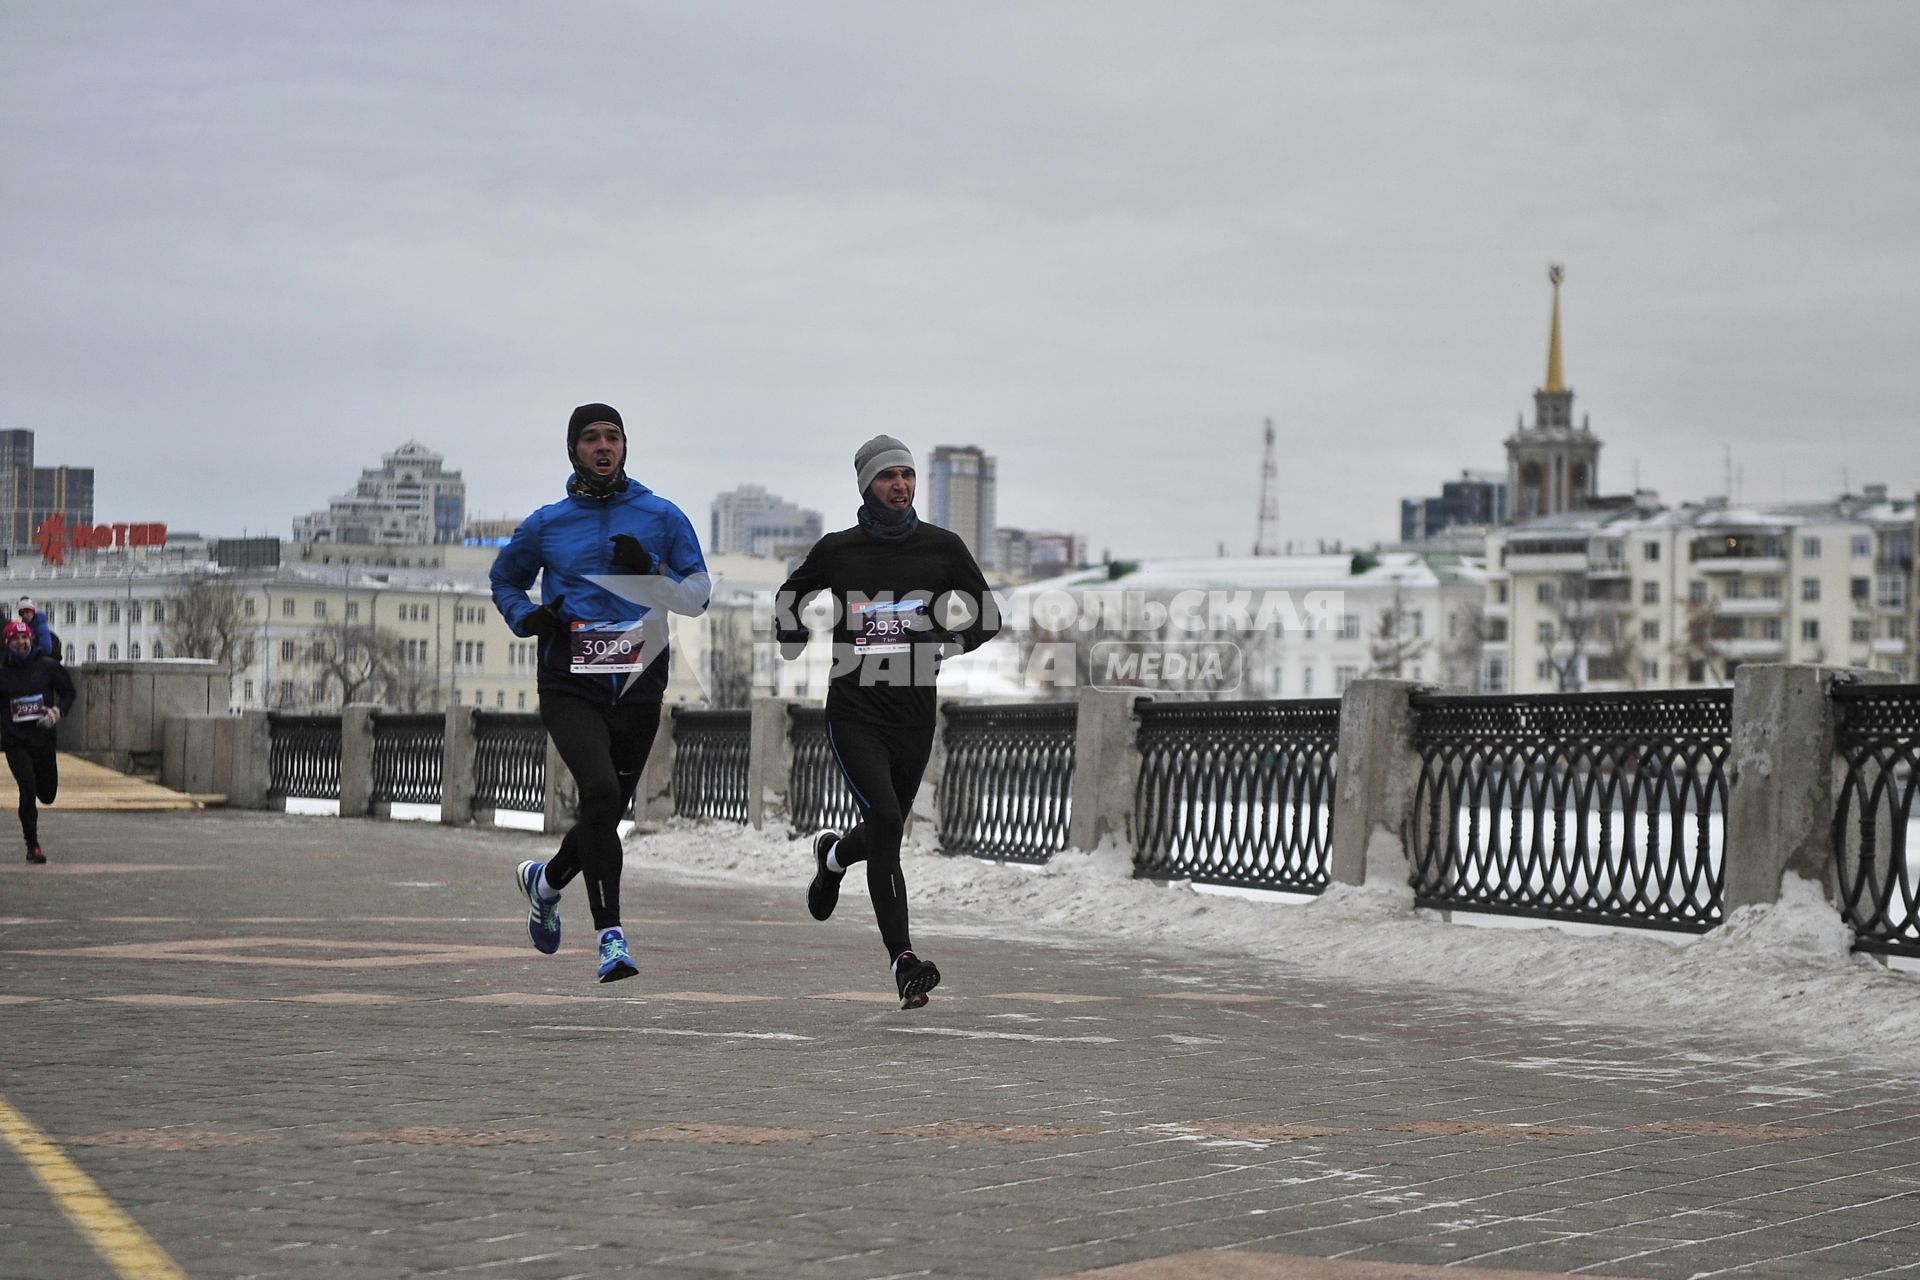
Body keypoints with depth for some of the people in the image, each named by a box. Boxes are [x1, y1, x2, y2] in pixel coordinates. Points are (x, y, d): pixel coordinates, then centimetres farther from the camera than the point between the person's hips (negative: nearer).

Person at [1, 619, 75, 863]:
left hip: (43, 738, 2)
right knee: (28, 789, -15)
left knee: (47, 794, 8)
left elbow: (68, 691, 8)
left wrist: (58, 711, -9)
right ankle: (32, 846, -4)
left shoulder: (48, 666, 0)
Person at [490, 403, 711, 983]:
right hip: (569, 688, -2)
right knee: (600, 790, -24)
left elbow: (699, 595, 6)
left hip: (638, 690, 2)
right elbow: (504, 580, 20)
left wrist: (651, 572, -13)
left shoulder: (662, 517, 5)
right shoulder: (546, 525, 5)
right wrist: (528, 618, -1)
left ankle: (545, 880, 46)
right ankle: (611, 935, -20)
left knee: (608, 813, 14)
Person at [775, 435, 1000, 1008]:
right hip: (854, 711, -3)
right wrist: (796, 648, 5)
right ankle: (903, 960, -18)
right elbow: (787, 601, 18)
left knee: (886, 829, 17)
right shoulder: (837, 550, 0)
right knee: (885, 820, -19)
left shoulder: (943, 547, 2)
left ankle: (833, 855, 54)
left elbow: (986, 618, 11)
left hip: (915, 715, 3)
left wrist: (947, 643, -5)